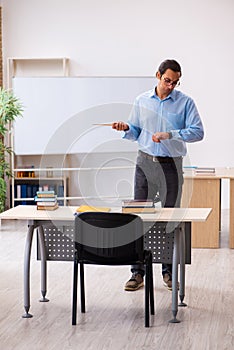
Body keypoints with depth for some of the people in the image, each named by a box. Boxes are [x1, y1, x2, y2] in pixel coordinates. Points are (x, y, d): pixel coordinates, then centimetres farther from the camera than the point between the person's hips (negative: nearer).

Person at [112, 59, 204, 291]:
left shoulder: (185, 103, -1)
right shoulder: (142, 101, 8)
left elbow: (197, 132, -10)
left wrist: (170, 135, -20)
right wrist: (126, 128, -6)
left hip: (171, 165, -2)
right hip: (145, 162, 2)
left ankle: (169, 271, 17)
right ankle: (138, 272, 3)